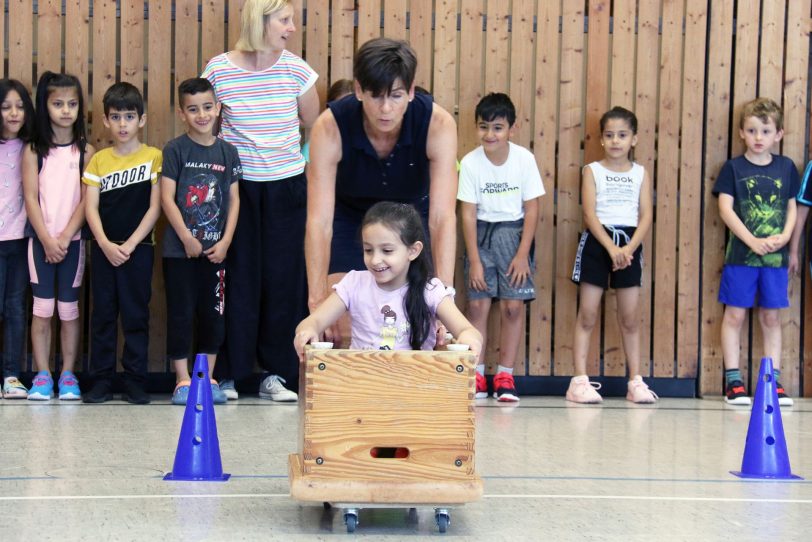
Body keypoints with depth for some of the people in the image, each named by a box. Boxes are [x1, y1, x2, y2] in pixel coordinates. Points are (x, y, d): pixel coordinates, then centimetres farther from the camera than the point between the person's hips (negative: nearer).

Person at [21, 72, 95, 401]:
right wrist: (47, 239, -11)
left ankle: (68, 376, 9)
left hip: (72, 240, 0)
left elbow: (86, 199, -2)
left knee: (69, 308, 4)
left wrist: (65, 237, -11)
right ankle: (42, 376, 5)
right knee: (42, 308, 0)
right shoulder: (34, 151, 3)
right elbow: (30, 197, -3)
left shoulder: (85, 151, 3)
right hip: (40, 239, 0)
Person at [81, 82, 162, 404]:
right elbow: (91, 207, 1)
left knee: (136, 314, 2)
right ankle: (102, 379, 11)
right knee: (103, 314, 6)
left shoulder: (154, 157, -1)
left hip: (138, 248, -2)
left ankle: (135, 380, 8)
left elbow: (154, 207, -5)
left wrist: (130, 245, -11)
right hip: (104, 248, 2)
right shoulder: (99, 160, 6)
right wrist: (106, 244, -12)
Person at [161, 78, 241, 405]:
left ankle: (208, 378, 18)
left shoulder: (227, 152, 7)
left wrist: (225, 241, -4)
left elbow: (233, 199, 6)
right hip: (179, 249, -3)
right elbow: (167, 198, -8)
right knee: (181, 314, 1)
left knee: (213, 314, 7)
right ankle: (183, 380, 7)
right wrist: (187, 238, -13)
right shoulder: (175, 150, -3)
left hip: (215, 250, 3)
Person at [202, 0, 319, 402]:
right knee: (237, 279, 2)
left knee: (284, 279, 3)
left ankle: (277, 373, 13)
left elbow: (310, 121, 11)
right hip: (237, 186, -1)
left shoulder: (296, 70, -3)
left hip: (286, 187, 1)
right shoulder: (218, 70, -6)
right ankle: (229, 372, 13)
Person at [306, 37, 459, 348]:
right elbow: (319, 220, -35)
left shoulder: (438, 125, -31)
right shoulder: (330, 128, -31)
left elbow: (442, 217, -36)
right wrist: (317, 303, -43)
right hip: (350, 215, 0)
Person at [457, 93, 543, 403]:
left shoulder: (524, 159, -11)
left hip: (514, 232, 0)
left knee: (513, 305, -5)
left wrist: (522, 254, -10)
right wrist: (474, 259, -11)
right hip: (481, 234, 0)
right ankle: (476, 375, 4)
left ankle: (505, 376, 4)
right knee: (477, 304, -4)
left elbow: (531, 210, -6)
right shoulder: (470, 162, -11)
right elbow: (468, 213, -7)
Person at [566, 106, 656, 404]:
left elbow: (646, 216, 0)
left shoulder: (641, 173, 8)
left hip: (630, 244, 2)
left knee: (630, 317, 5)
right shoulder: (592, 171, 2)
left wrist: (629, 248, -14)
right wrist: (611, 248, -18)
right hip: (597, 242, -2)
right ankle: (580, 380, -1)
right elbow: (590, 214, -7)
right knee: (587, 314, -2)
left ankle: (635, 381, 11)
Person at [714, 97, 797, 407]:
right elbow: (726, 209, -8)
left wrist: (784, 236, -7)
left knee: (771, 317, 8)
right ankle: (733, 381, 6)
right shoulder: (733, 168, -1)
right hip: (741, 254, -2)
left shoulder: (786, 167, 7)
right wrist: (753, 241, -16)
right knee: (735, 315, 0)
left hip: (775, 255, 2)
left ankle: (773, 380, 13)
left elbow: (792, 207, 11)